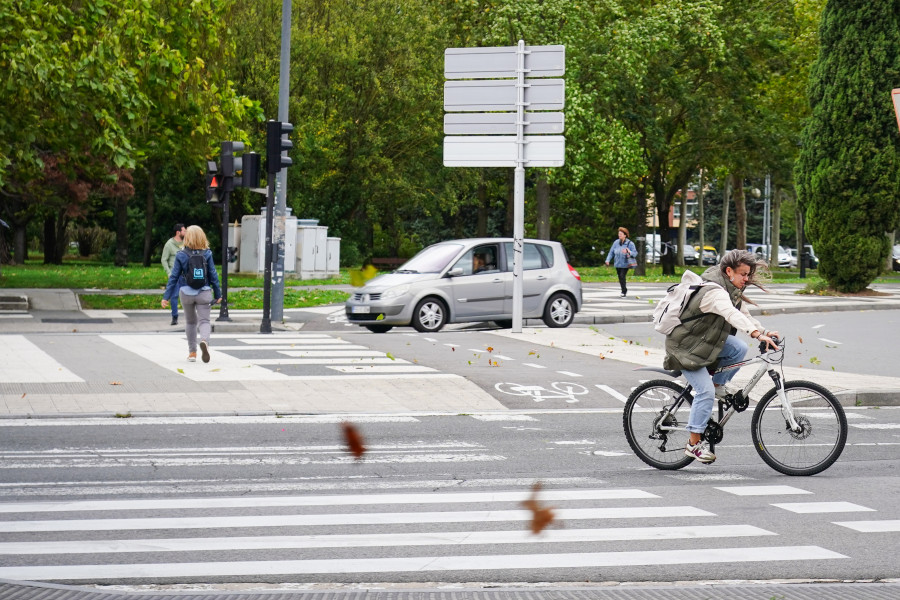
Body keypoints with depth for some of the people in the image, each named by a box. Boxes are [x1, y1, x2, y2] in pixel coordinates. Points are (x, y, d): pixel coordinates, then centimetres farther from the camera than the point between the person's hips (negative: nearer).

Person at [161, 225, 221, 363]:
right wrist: (218, 294, 9)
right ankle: (204, 341, -32)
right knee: (204, 321, 0)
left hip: (187, 293, 1)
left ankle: (192, 352, 20)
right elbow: (213, 275, -1)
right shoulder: (207, 254, -4)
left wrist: (166, 297, 1)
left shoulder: (181, 255, -5)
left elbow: (174, 277, -3)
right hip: (203, 292, -1)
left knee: (190, 322, 17)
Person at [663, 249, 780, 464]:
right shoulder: (714, 291, -28)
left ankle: (719, 384, 6)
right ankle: (693, 444, -8)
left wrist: (765, 332, -8)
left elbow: (744, 315, 8)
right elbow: (732, 314, -43)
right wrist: (758, 335, -54)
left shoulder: (731, 291, 5)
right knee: (706, 392, -16)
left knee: (739, 348, -15)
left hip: (706, 339, 9)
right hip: (685, 346, -9)